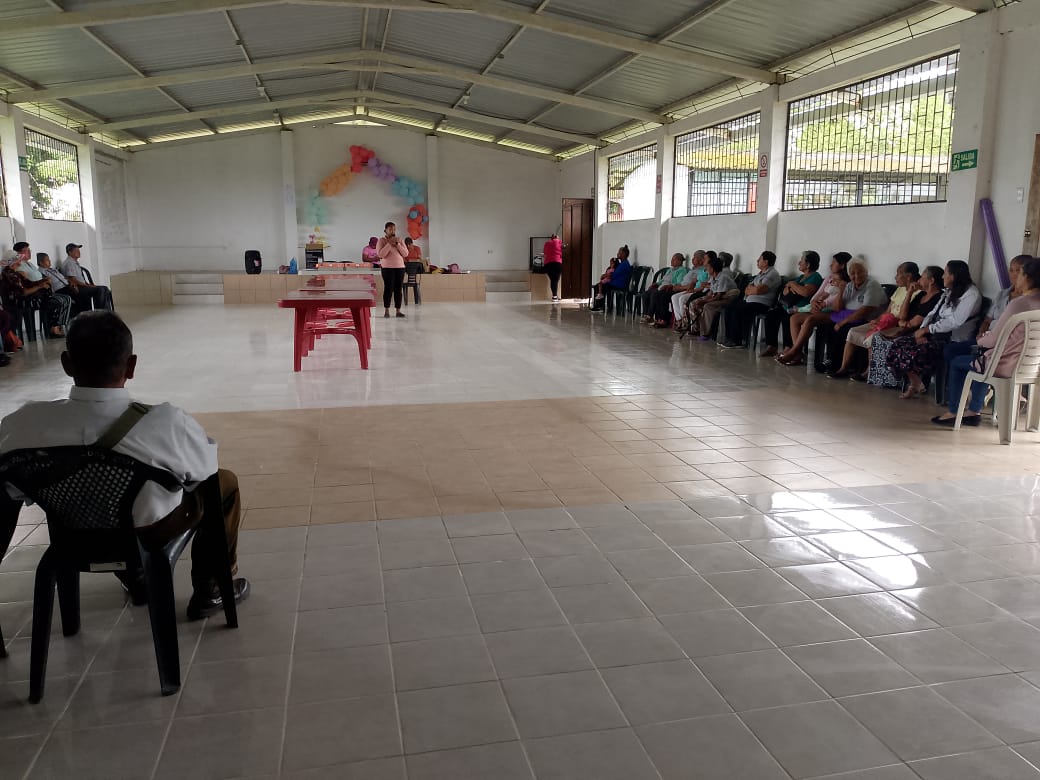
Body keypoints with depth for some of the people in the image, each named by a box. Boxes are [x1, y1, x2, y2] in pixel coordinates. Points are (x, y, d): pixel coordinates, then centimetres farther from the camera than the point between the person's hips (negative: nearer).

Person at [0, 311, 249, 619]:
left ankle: (134, 581, 49)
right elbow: (204, 471, -13)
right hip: (151, 533, -4)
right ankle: (208, 591, 28)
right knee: (224, 480, 20)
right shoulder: (168, 423, -34)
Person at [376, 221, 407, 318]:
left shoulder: (400, 240, 12)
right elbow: (381, 254, -12)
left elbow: (405, 253, 3)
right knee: (388, 289, -5)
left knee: (399, 289, 2)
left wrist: (397, 244, -8)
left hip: (400, 267, 4)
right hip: (388, 268, -4)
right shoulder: (382, 241, 1)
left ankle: (398, 310, 6)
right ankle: (386, 311, 0)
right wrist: (389, 243, -14)